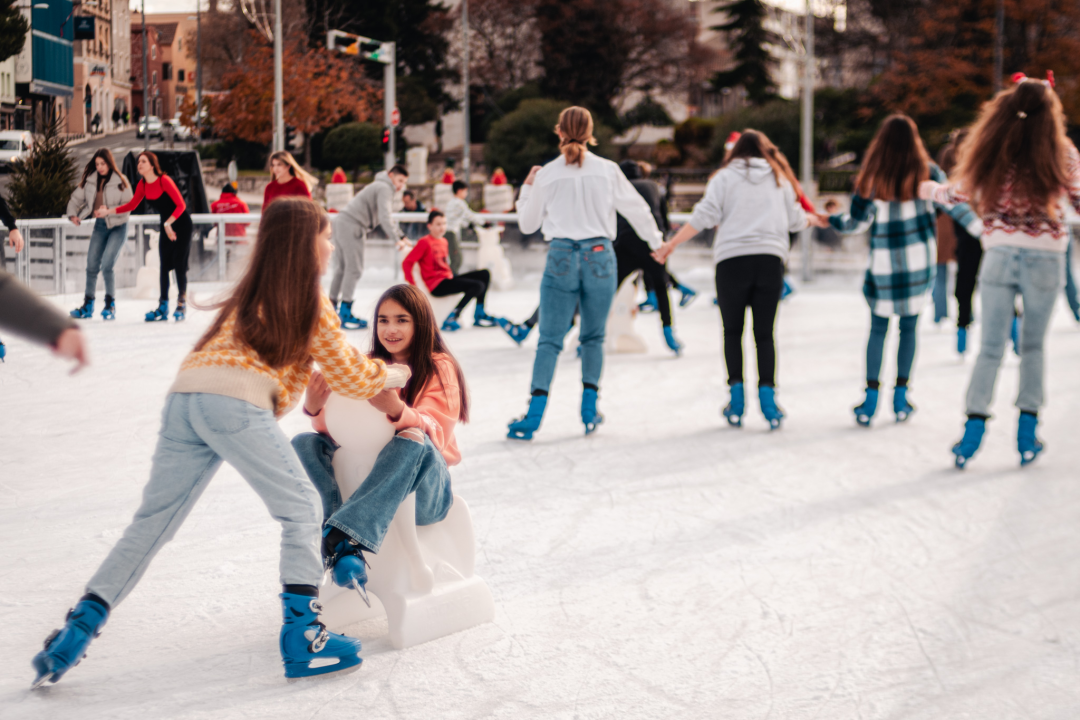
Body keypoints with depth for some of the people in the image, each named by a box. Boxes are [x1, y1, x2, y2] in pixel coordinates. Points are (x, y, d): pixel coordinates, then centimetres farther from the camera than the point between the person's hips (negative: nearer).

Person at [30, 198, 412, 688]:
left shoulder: (251, 294, 31)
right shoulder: (310, 302, 10)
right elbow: (349, 378, 12)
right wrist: (393, 376, 31)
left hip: (183, 397, 7)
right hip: (236, 406, -7)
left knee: (150, 523, 11)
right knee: (302, 513, 5)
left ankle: (77, 632, 6)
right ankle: (302, 638, 0)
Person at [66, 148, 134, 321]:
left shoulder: (120, 181, -8)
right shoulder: (90, 180, 3)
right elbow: (76, 198, 9)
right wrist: (72, 214, -9)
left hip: (118, 226, -5)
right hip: (99, 226, 5)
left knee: (107, 266, -15)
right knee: (92, 266, 6)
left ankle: (110, 305, -3)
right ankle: (88, 306, 16)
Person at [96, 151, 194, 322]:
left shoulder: (164, 181, -22)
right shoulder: (143, 185, -2)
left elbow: (181, 205, -24)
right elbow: (132, 205, 10)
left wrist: (168, 223, -31)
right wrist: (108, 211, 5)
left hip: (181, 224, -7)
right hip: (166, 226, 7)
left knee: (179, 264, -8)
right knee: (164, 265, 4)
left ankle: (182, 303, 3)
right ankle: (163, 308, 7)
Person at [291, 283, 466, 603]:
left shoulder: (439, 369, -3)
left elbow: (435, 434, -19)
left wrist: (395, 410, -40)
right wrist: (315, 408, -21)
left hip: (425, 491, -5)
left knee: (412, 443, -35)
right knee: (304, 443, -13)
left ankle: (340, 537, -45)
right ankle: (348, 550, -35)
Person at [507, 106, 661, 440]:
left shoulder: (546, 175, 1)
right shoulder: (608, 170, 0)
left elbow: (527, 224, 11)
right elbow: (636, 209, 10)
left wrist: (527, 188, 25)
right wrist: (656, 239, 26)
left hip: (561, 258, -1)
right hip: (599, 256, 1)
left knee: (549, 339, 0)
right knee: (593, 337, 15)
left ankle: (534, 415, -9)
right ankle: (589, 409, 13)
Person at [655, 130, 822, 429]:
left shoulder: (725, 177, 7)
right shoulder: (779, 179, 15)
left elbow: (705, 216, -2)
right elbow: (795, 220, 19)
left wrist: (672, 243, 3)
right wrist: (813, 220, 42)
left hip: (732, 259, -2)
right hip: (770, 259, 2)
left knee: (732, 330, 10)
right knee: (764, 332, 6)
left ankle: (736, 391, 2)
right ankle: (767, 393, -4)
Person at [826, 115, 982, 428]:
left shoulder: (872, 178, -4)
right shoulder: (927, 173, -3)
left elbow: (858, 222, -1)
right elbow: (953, 205, -7)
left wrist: (830, 219, 17)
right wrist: (984, 231, -1)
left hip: (883, 263, 0)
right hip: (919, 261, 0)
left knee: (878, 328, 9)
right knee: (909, 326, 10)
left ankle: (870, 400, 5)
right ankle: (901, 397, 11)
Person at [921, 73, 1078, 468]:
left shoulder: (994, 152, -1)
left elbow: (958, 193, 11)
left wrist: (928, 188, 30)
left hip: (1000, 256, 1)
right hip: (1045, 259, 0)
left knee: (991, 348, 7)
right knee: (1033, 346, 13)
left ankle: (974, 427, 1)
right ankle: (1027, 434, 13)